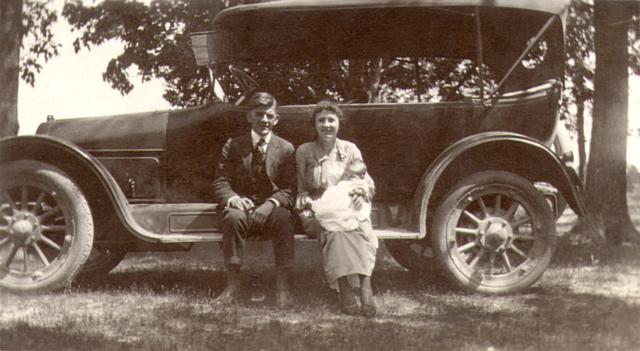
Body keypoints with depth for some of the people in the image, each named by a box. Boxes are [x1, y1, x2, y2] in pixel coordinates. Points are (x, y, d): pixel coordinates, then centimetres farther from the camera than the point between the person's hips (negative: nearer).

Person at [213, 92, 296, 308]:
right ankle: (232, 286, -30)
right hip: (242, 207, 1)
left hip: (271, 210, 0)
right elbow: (221, 182, 2)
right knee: (232, 217, -35)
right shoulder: (233, 146, 7)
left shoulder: (286, 149, 5)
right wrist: (233, 198, -21)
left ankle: (282, 288, -32)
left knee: (283, 218, -35)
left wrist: (272, 203, -23)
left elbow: (289, 189, -1)